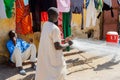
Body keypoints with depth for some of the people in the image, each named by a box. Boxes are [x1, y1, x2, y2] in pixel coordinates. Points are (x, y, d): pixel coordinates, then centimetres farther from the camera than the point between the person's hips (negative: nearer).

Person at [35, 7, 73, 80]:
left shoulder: (45, 25, 5)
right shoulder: (55, 28, -23)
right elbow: (57, 47, -22)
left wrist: (63, 40, 13)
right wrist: (68, 44, -7)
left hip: (44, 56, 8)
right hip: (54, 58, -8)